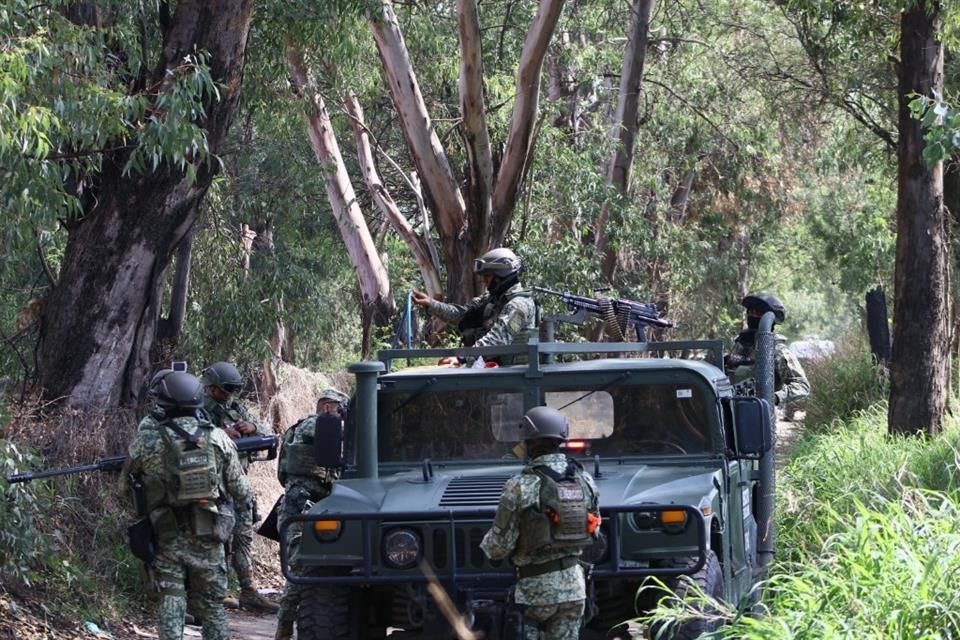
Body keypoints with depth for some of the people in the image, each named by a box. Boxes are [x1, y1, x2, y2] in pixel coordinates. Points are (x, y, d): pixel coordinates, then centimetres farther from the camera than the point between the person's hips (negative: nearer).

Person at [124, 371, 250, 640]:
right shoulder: (218, 439, -3)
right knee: (213, 607, 10)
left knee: (171, 604, 2)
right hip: (207, 538, 1)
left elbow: (128, 475, 7)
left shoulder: (147, 441, -9)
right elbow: (240, 489, 4)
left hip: (167, 538, -1)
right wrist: (244, 502, 26)